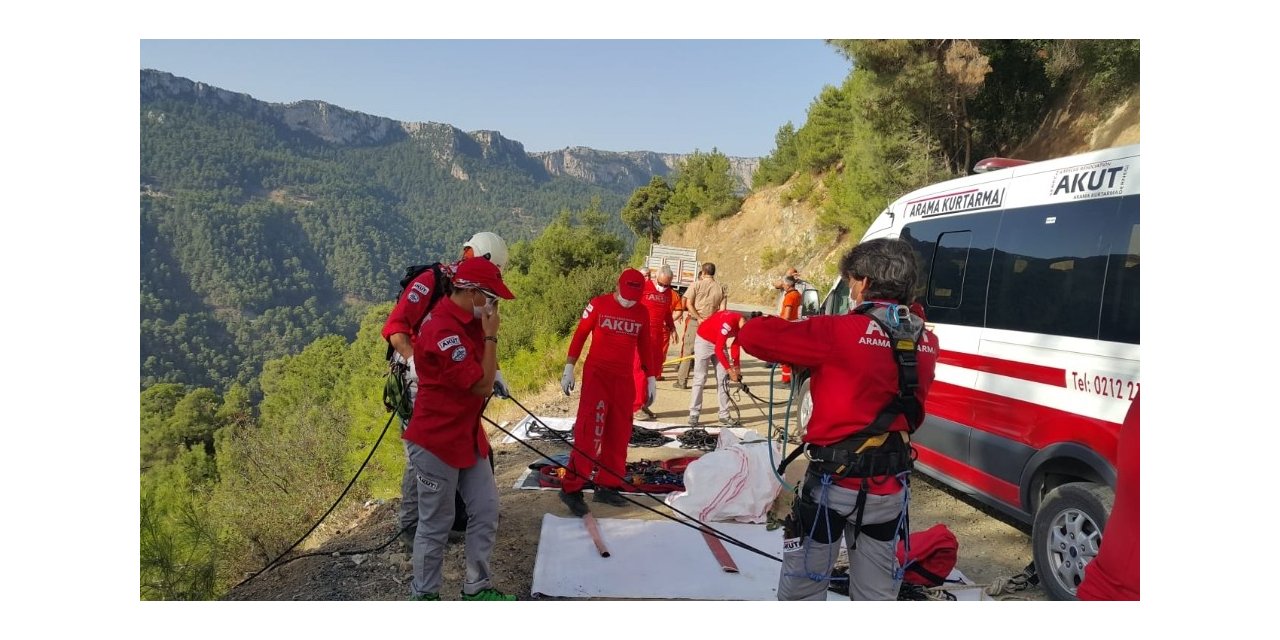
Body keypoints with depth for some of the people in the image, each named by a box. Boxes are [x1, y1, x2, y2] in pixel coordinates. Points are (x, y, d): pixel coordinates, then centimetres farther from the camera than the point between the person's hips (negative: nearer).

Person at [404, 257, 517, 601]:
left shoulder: (469, 322, 4)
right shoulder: (442, 330, -25)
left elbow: (488, 374, 14)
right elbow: (483, 384, -23)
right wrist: (490, 336, -18)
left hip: (469, 437, 9)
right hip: (436, 441, -9)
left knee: (486, 510, 12)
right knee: (436, 524, 6)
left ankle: (477, 586, 28)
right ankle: (424, 595, 24)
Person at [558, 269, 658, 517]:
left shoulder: (642, 313, 7)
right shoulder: (598, 304, -5)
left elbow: (644, 346, 16)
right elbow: (580, 335, -2)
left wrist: (651, 378, 16)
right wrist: (569, 368, -5)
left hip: (624, 378, 5)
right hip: (596, 374, -5)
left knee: (619, 433, 7)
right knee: (590, 429, -11)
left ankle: (607, 486, 17)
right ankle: (571, 487, -5)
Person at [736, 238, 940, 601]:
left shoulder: (839, 333, -18)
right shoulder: (925, 342, -1)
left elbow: (753, 337, -17)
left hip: (834, 482, -5)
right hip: (889, 489, 5)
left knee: (802, 591, 12)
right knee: (876, 595, 18)